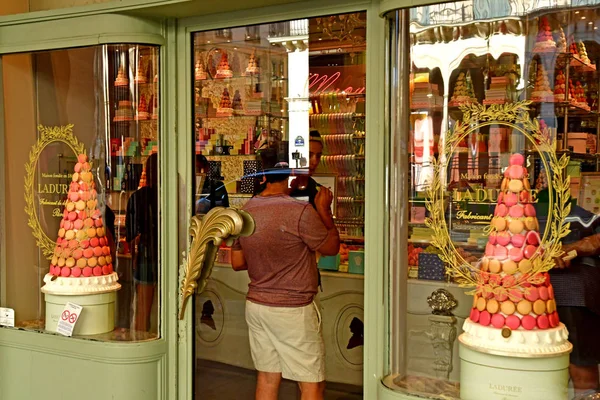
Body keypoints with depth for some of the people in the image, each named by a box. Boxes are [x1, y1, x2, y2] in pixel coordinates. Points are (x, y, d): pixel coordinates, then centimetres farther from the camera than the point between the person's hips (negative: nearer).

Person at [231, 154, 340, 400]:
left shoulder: (246, 211, 2)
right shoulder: (300, 211, -19)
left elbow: (237, 263, 10)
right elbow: (332, 248, -6)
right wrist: (324, 210, 4)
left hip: (256, 304, 7)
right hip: (293, 309, -6)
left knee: (267, 377, 15)